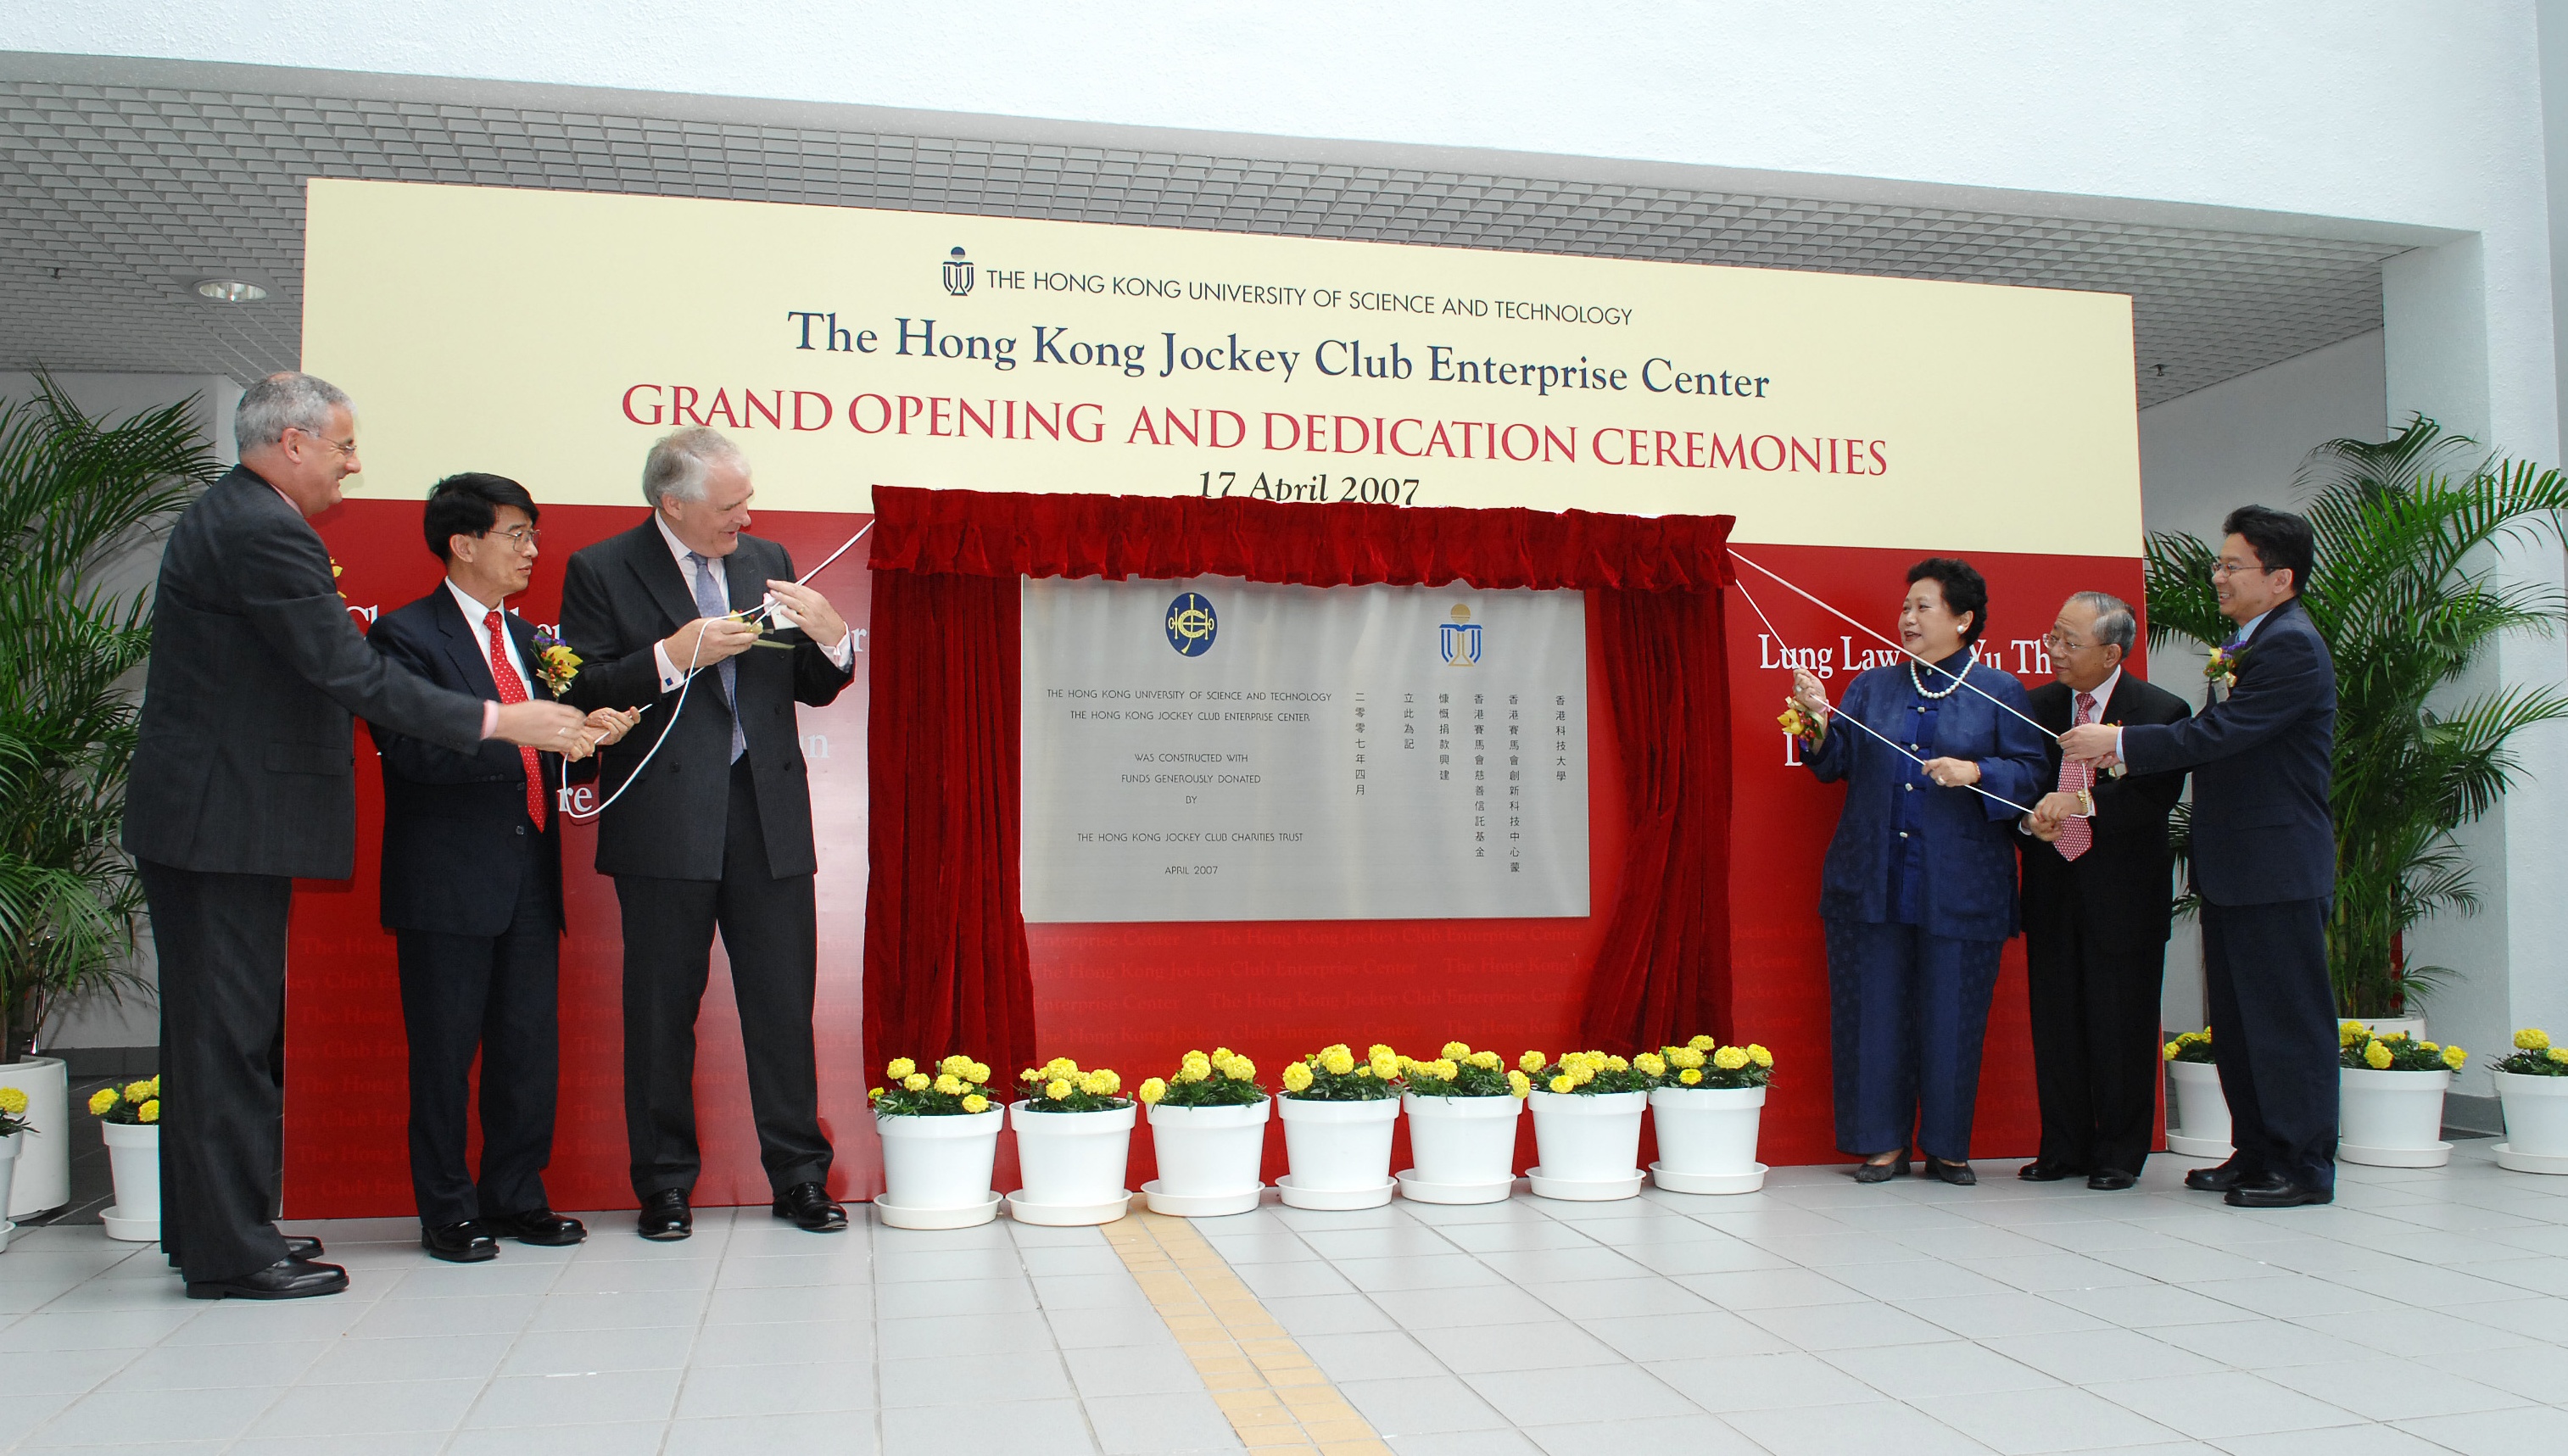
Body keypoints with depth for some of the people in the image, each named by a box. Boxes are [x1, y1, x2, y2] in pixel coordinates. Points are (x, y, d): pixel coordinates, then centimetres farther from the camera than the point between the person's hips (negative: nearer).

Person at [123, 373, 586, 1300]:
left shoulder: (221, 519, 16)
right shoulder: (263, 533, -18)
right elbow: (351, 675, -22)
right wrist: (496, 720, -19)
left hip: (198, 815, 11)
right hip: (230, 822, -11)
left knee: (214, 1024, 16)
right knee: (229, 1028, -4)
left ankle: (204, 1227, 27)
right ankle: (230, 1253, 4)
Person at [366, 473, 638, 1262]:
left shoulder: (521, 636, 18)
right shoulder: (406, 634, -5)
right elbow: (416, 750, -18)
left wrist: (581, 732, -1)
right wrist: (527, 737, -23)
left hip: (529, 876, 7)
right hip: (449, 880, -7)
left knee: (530, 1047, 9)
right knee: (445, 1051, 3)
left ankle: (516, 1198, 22)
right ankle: (447, 1212, 14)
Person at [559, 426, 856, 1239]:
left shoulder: (766, 561, 13)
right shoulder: (600, 571, 1)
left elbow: (814, 689, 15)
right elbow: (580, 695, -7)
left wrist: (832, 636, -5)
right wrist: (673, 657, -17)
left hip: (768, 815, 3)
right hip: (666, 825, -3)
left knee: (784, 1003, 5)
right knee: (662, 1010, 6)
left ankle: (800, 1177, 16)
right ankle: (665, 1186, 19)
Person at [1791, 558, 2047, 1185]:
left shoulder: (2000, 692, 5)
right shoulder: (1872, 687, 13)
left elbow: (2030, 775, -1)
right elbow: (1835, 763, 7)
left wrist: (1974, 772, -17)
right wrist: (1819, 720, -11)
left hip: (1959, 886, -2)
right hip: (1873, 884, 3)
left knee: (1950, 1014, 2)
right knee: (1875, 1012, 3)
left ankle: (1947, 1147, 17)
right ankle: (1882, 1144, 13)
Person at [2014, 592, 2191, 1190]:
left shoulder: (2160, 710, -7)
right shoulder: (2038, 705, 6)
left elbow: (2156, 797, -17)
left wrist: (2082, 801, -26)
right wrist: (2031, 822, -11)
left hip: (2122, 890, -4)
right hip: (2053, 888, 4)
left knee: (2120, 1026, 2)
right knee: (2055, 1022, 8)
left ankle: (2120, 1155, 15)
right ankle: (2064, 1148, 20)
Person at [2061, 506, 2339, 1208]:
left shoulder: (2293, 647, -16)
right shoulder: (2247, 643, 15)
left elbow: (2218, 734, -23)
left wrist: (2119, 742, -17)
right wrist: (2127, 753, 5)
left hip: (2277, 870, -10)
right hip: (2234, 869, 10)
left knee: (2287, 1019, -2)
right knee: (2236, 1019, 15)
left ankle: (2304, 1166, 8)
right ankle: (2256, 1153, 24)